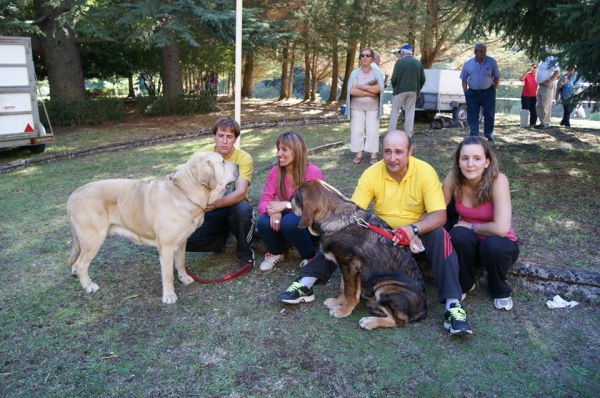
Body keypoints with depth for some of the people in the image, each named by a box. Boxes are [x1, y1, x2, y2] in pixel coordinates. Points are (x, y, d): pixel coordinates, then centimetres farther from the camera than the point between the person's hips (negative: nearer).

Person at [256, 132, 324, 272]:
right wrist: (273, 210, -32)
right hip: (286, 217, 4)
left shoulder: (312, 172, -19)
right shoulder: (275, 171, -6)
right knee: (264, 222, -27)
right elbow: (263, 201, -8)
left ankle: (310, 257, -8)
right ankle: (275, 253, 5)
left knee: (289, 222, -36)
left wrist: (286, 204, -32)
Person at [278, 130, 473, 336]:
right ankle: (306, 283, -22)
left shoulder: (425, 172, -18)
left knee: (440, 235, -32)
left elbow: (440, 215, -24)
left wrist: (413, 229, -42)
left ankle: (453, 305, -34)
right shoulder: (372, 174, -13)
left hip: (417, 235, -1)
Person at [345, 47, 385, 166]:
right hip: (357, 107, 0)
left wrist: (361, 87, -14)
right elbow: (352, 91, -13)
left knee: (372, 131, -1)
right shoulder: (355, 72, -1)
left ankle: (374, 156, 3)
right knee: (357, 130, 0)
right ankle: (359, 155, 8)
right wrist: (369, 92, -15)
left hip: (373, 108, 0)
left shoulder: (377, 72, 2)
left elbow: (379, 88, -15)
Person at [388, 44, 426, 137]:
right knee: (410, 113, 9)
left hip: (400, 90, -4)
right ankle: (408, 135, 9)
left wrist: (394, 87, 6)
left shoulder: (400, 62, -9)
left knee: (394, 112, 5)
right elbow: (422, 79, 6)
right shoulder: (418, 63, 7)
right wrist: (418, 89, 17)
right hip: (413, 91, 4)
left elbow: (394, 78, -12)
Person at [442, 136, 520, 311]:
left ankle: (500, 291, 0)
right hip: (466, 243, 2)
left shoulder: (497, 180, -27)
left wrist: (470, 226, -18)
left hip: (497, 244, -2)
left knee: (494, 245, -36)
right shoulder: (453, 178, -16)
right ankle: (463, 284, 0)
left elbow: (501, 228, -33)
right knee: (459, 235, -31)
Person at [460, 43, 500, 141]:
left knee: (489, 114, 3)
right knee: (472, 115, 1)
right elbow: (464, 79, 10)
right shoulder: (468, 64, 4)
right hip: (472, 93, 1)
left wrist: (493, 90, -2)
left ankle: (489, 133, 16)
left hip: (488, 92, -1)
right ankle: (473, 135, 5)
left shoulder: (492, 62, 1)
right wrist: (466, 92, 0)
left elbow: (496, 77, 6)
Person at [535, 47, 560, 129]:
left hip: (547, 86, -10)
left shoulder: (551, 60, -11)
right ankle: (542, 122, 17)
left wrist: (549, 81, -23)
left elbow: (557, 72, -20)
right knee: (539, 106, 11)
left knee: (546, 106, -8)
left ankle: (546, 123, -4)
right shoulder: (543, 60, 18)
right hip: (540, 86, 10)